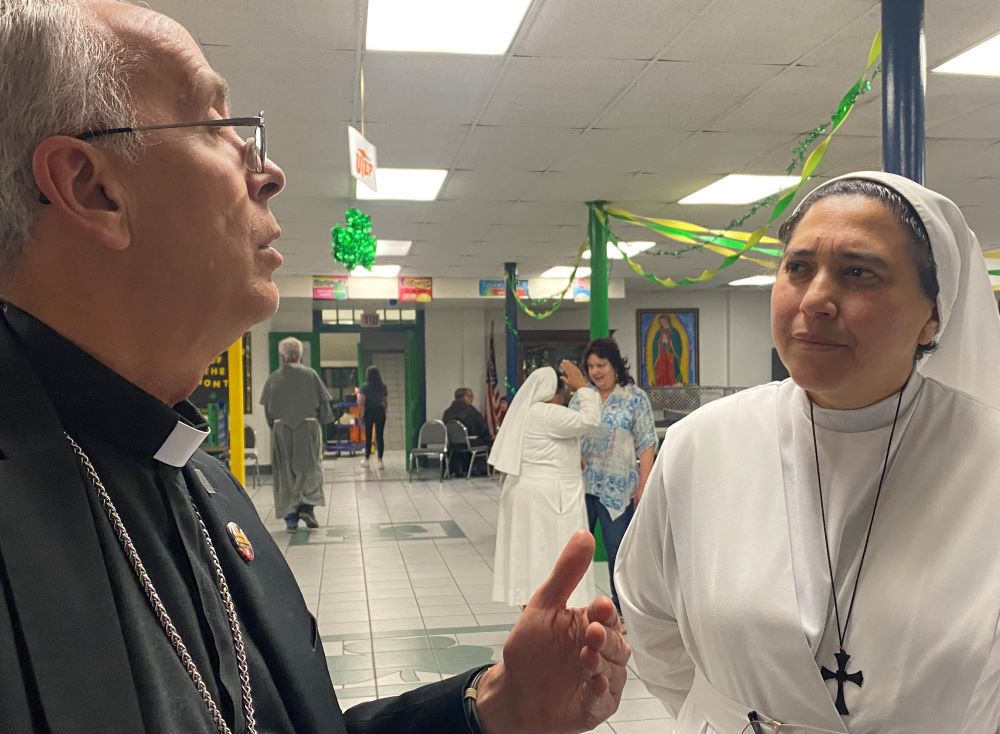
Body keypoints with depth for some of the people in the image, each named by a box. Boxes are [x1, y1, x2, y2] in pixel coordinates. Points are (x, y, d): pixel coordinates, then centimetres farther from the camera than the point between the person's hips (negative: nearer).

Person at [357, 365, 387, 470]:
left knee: (368, 436, 10)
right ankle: (380, 460, 0)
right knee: (380, 436, 3)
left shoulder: (365, 387, -9)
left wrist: (358, 395, 4)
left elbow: (360, 404, -13)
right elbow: (386, 403, 7)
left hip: (369, 413, -2)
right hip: (380, 412, 2)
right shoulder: (383, 387, 2)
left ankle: (366, 459, 19)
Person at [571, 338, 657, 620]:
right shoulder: (580, 398, 10)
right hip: (581, 485, 5)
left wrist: (644, 485, -11)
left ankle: (621, 607, 19)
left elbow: (646, 445, -6)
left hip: (617, 488, -4)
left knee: (617, 549, 4)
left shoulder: (635, 398, -3)